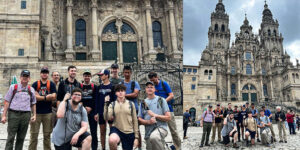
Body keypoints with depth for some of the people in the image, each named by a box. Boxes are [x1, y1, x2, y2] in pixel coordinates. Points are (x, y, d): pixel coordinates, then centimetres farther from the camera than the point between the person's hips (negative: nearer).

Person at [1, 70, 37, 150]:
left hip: (26, 115, 2)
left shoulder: (31, 90, 10)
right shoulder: (13, 87, 4)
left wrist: (34, 115, 5)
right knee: (11, 137, -3)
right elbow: (7, 102, 2)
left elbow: (33, 104, 16)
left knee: (21, 137, 8)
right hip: (13, 114, -2)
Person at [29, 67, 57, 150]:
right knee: (34, 134, 3)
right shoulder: (35, 84, 5)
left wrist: (39, 97, -9)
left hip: (48, 113, 1)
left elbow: (53, 97, -7)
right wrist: (46, 97, -8)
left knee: (47, 134, 8)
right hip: (36, 112, -1)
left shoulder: (51, 84, 5)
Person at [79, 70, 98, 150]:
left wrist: (90, 108, -12)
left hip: (92, 112, -1)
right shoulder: (79, 86, 7)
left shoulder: (94, 87, 7)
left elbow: (95, 100, 0)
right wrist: (85, 107, -11)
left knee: (93, 132, 0)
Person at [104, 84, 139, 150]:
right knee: (112, 140, -35)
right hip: (116, 129, -2)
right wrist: (106, 104, -19)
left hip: (129, 133, 2)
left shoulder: (131, 104, 3)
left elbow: (135, 121, 5)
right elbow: (107, 118, -13)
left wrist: (136, 137, 3)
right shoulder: (112, 104, 2)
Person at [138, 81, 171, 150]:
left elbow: (168, 117, 0)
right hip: (148, 132, 5)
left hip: (161, 127, -4)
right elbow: (140, 120, 11)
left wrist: (155, 115, -9)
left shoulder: (161, 100, 6)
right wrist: (148, 121, -9)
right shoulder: (143, 103, 15)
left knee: (154, 137, -37)